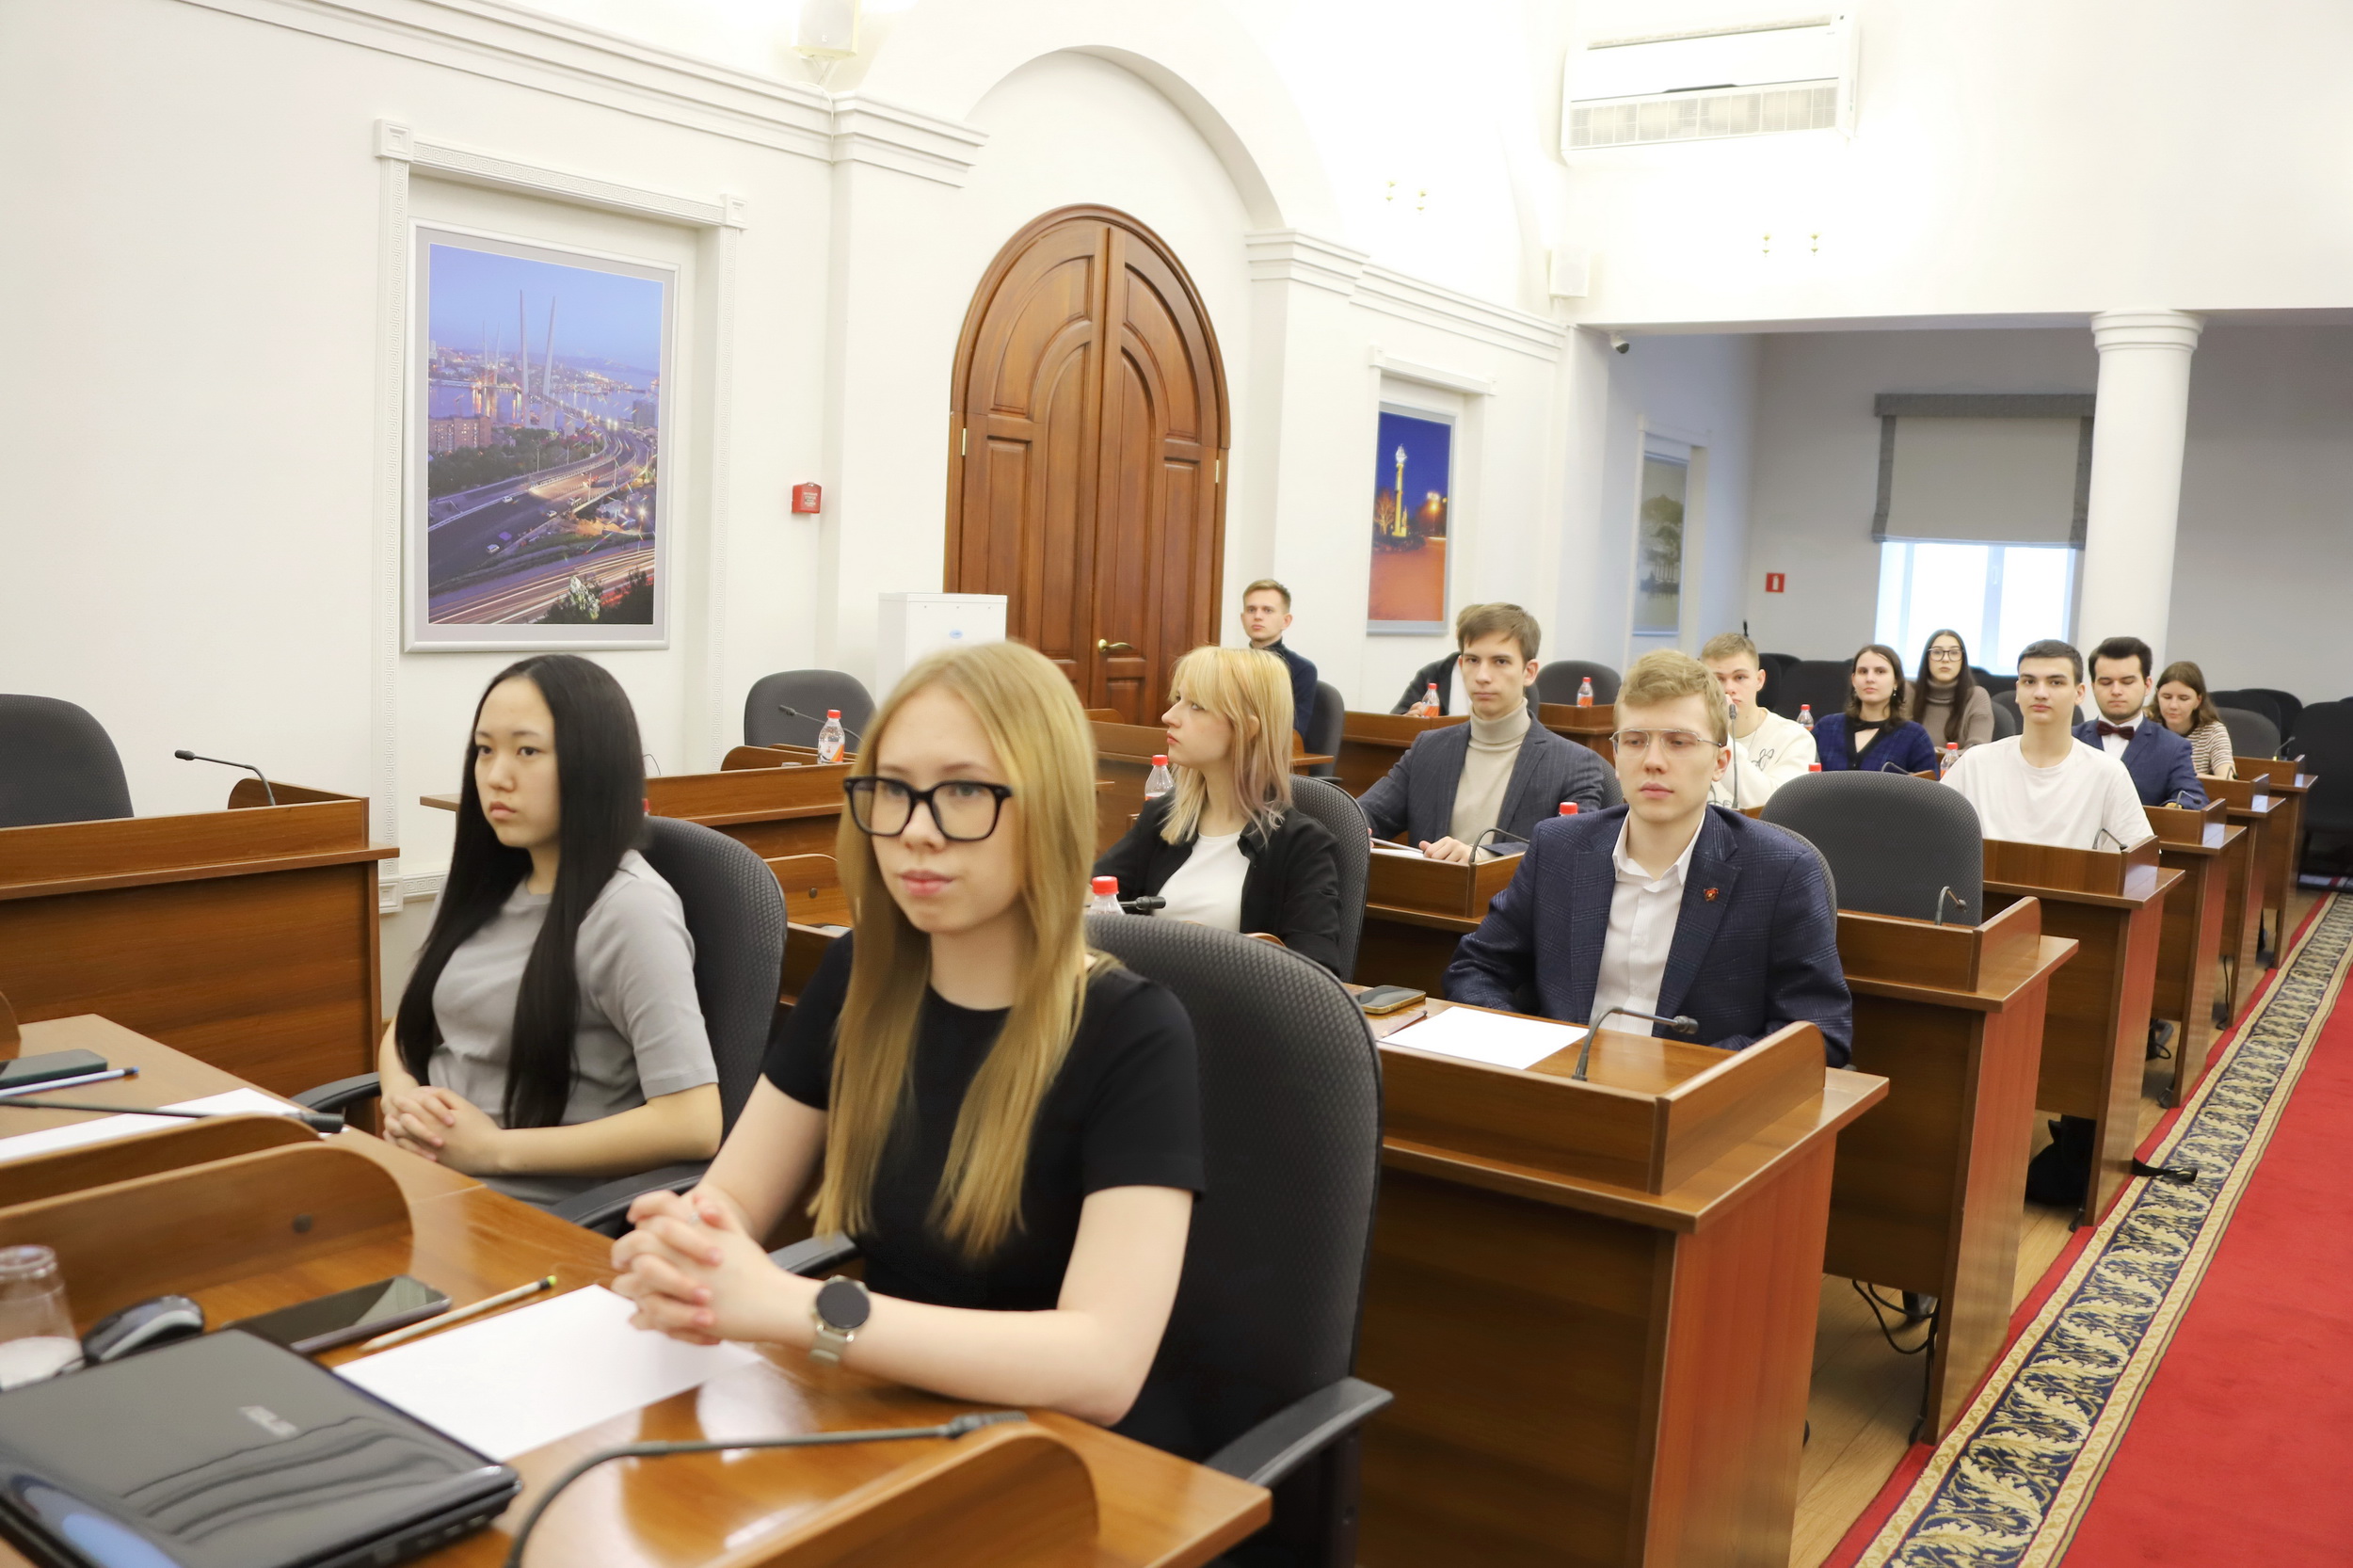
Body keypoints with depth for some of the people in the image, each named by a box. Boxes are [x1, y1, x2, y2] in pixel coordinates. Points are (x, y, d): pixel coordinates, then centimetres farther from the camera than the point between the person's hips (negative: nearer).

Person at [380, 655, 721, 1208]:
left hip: (541, 1217, -7)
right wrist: (400, 1097, -4)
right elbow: (408, 1026, 20)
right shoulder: (479, 881, 9)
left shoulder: (629, 909, -16)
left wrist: (495, 1149, -17)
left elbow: (693, 1124, -21)